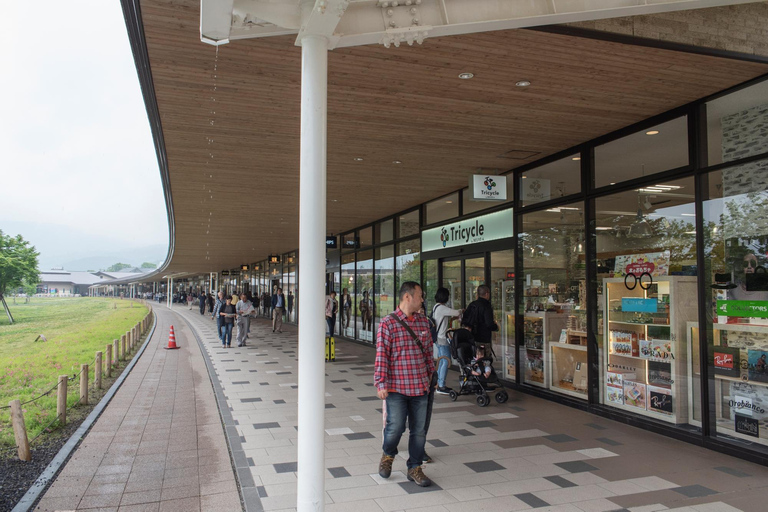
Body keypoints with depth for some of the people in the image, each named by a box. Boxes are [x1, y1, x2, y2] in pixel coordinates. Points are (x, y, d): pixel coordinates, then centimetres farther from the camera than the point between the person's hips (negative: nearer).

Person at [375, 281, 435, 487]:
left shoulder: (423, 321, 8)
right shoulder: (388, 323, -9)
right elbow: (381, 355, -11)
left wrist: (431, 375, 19)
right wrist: (381, 383, -14)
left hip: (420, 386, 5)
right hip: (396, 386, -5)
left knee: (419, 430, 9)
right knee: (395, 427, -3)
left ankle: (414, 468, 26)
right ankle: (388, 455, 29)